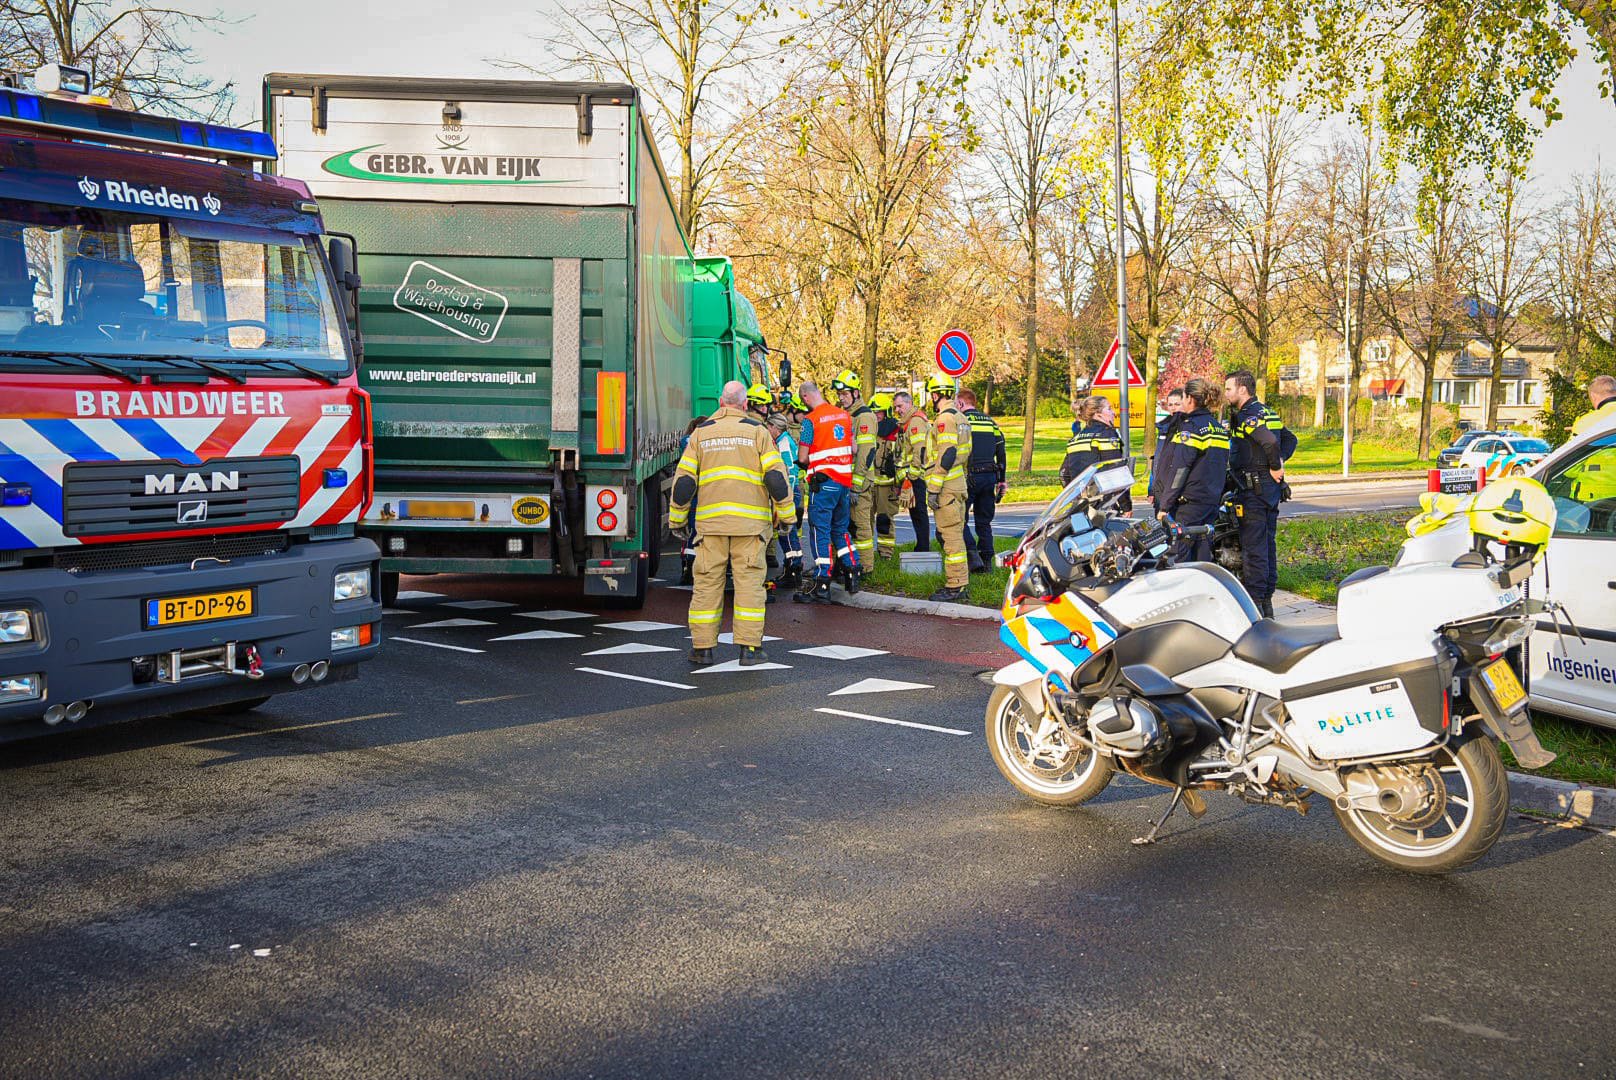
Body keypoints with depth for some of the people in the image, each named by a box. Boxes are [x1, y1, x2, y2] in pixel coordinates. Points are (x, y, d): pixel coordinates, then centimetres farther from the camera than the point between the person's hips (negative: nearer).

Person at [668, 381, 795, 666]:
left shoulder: (701, 433, 8)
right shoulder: (757, 431, 3)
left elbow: (684, 480, 6)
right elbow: (776, 476, -2)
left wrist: (677, 518, 15)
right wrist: (786, 514, 5)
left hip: (709, 521, 2)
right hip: (750, 522, -1)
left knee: (707, 582, 5)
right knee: (749, 581, 2)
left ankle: (702, 647, 7)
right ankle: (749, 647, 0)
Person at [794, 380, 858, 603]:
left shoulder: (810, 420, -11)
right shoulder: (844, 414, 8)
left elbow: (802, 458, -9)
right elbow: (853, 449, 14)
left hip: (823, 481, -6)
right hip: (844, 480, 6)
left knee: (821, 531, -3)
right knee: (841, 529, 19)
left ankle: (821, 586, -3)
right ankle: (853, 575, 20)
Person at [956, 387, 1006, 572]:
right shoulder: (991, 422, 16)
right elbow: (1001, 453, 17)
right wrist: (1001, 480, 21)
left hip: (969, 478, -6)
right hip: (990, 477, 6)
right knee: (984, 522, 12)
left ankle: (973, 556, -15)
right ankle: (987, 562, 12)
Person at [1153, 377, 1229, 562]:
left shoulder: (1191, 426, -11)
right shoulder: (1219, 427, 15)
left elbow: (1179, 469, -15)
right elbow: (1222, 467, 19)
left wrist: (1165, 506, -14)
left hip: (1190, 502, -8)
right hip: (1213, 501, 8)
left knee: (1179, 555, -8)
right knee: (1202, 553, 11)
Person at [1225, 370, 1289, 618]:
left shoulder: (1246, 416, -15)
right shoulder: (1268, 413, 15)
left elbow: (1270, 441, -29)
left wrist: (1275, 466, -16)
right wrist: (1279, 462, 10)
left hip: (1253, 488, -10)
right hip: (1272, 488, 10)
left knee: (1252, 546, -6)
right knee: (1268, 543, 12)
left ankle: (1254, 601, -5)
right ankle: (1267, 601, 18)